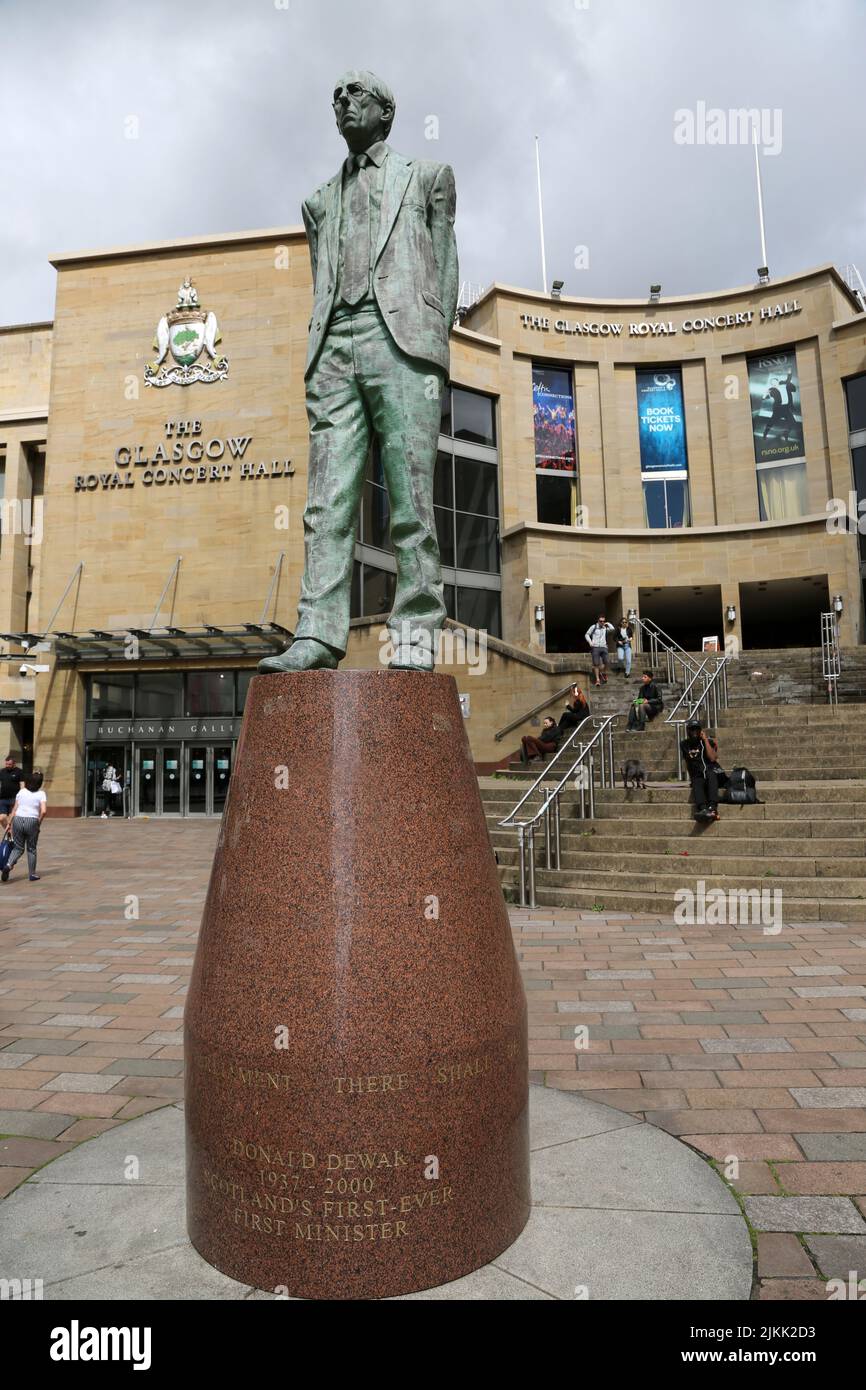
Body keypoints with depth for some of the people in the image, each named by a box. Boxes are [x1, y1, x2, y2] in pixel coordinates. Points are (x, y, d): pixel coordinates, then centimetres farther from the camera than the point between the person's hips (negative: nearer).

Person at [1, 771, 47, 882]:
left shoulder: (21, 792, 8)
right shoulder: (41, 794, -2)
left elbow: (14, 809, 8)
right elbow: (43, 811, -13)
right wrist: (38, 823, 2)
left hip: (18, 820, 3)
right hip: (32, 821, -3)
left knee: (18, 848, 14)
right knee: (31, 849, 12)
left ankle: (9, 865, -11)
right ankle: (32, 875, 17)